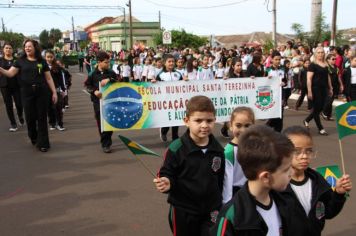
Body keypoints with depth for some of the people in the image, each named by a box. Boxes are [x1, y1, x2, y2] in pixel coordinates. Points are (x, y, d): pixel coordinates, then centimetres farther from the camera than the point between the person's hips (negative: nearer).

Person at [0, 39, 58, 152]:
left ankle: (43, 143, 8)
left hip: (41, 92, 0)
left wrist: (54, 92, 3)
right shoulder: (21, 61, 6)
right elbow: (10, 73, -3)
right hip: (27, 93, 1)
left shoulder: (42, 61, 6)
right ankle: (34, 138, 30)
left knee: (42, 117, 1)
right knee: (30, 117, 5)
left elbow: (49, 78, 8)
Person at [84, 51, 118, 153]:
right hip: (98, 101, -1)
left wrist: (109, 79, -19)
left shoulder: (111, 73, 3)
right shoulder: (93, 74, -2)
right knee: (101, 122, 2)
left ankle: (107, 142, 19)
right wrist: (94, 91, -15)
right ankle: (105, 144, 14)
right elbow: (88, 86, 3)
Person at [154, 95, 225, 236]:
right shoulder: (176, 149, -18)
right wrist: (166, 183, -35)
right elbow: (167, 174, -13)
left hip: (211, 210, 3)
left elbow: (220, 179, 6)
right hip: (184, 210, -3)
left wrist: (218, 203, 13)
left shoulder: (218, 149, -3)